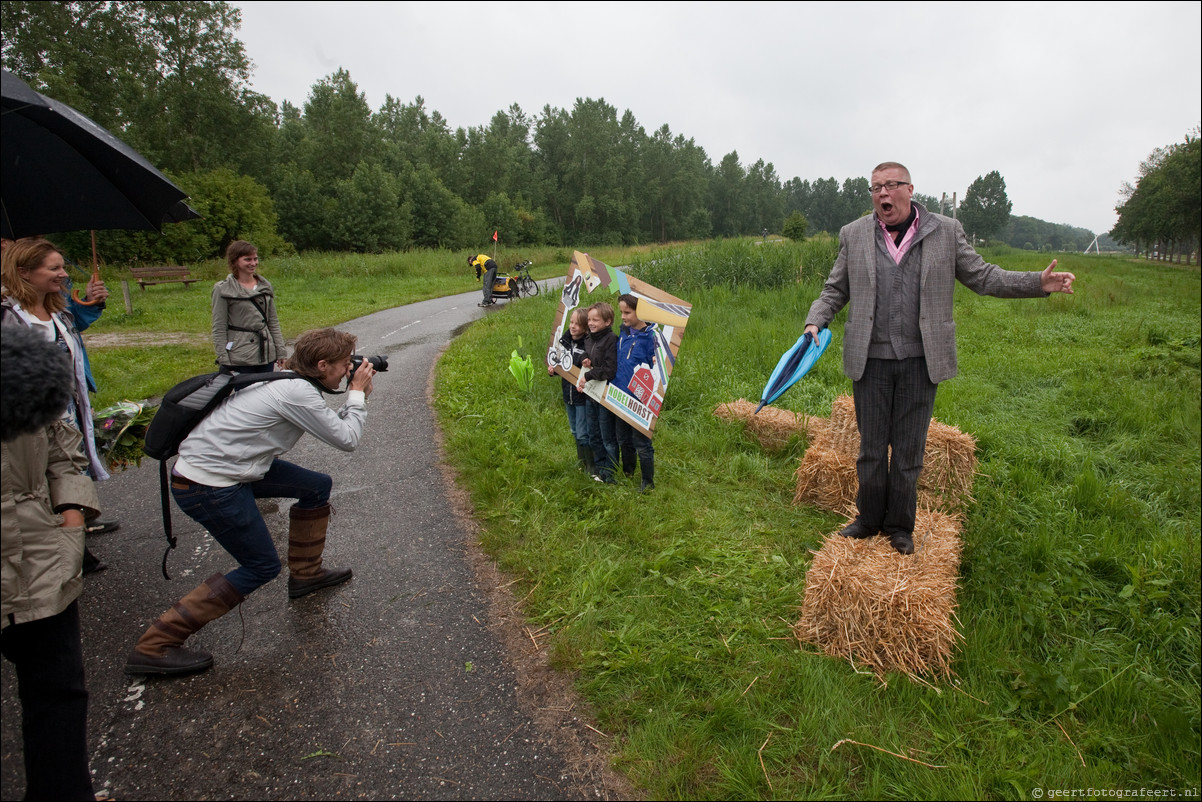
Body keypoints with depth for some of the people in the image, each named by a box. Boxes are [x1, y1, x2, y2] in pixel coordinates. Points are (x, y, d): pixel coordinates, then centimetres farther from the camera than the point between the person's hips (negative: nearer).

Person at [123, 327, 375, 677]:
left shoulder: (286, 379, 7)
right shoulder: (297, 392, -22)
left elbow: (331, 425, 15)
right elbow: (346, 440, -14)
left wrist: (357, 398, 6)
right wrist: (357, 394, -3)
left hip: (222, 463, 10)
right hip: (208, 487, -10)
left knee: (318, 487, 15)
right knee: (262, 567, 1)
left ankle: (306, 573, 31)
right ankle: (154, 647, 5)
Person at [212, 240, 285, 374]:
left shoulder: (265, 286, 11)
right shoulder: (223, 290, -2)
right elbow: (219, 329, -3)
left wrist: (280, 352, 9)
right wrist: (225, 363, -7)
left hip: (267, 356, 4)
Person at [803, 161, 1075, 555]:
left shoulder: (946, 231, 4)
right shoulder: (853, 235, 6)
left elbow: (982, 276, 7)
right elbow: (835, 290, 10)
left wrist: (1039, 283, -5)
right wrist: (815, 320, -9)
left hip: (920, 360, 0)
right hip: (870, 360, 1)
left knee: (909, 449, 8)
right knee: (871, 446, 9)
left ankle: (900, 526, 24)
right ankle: (869, 518, 27)